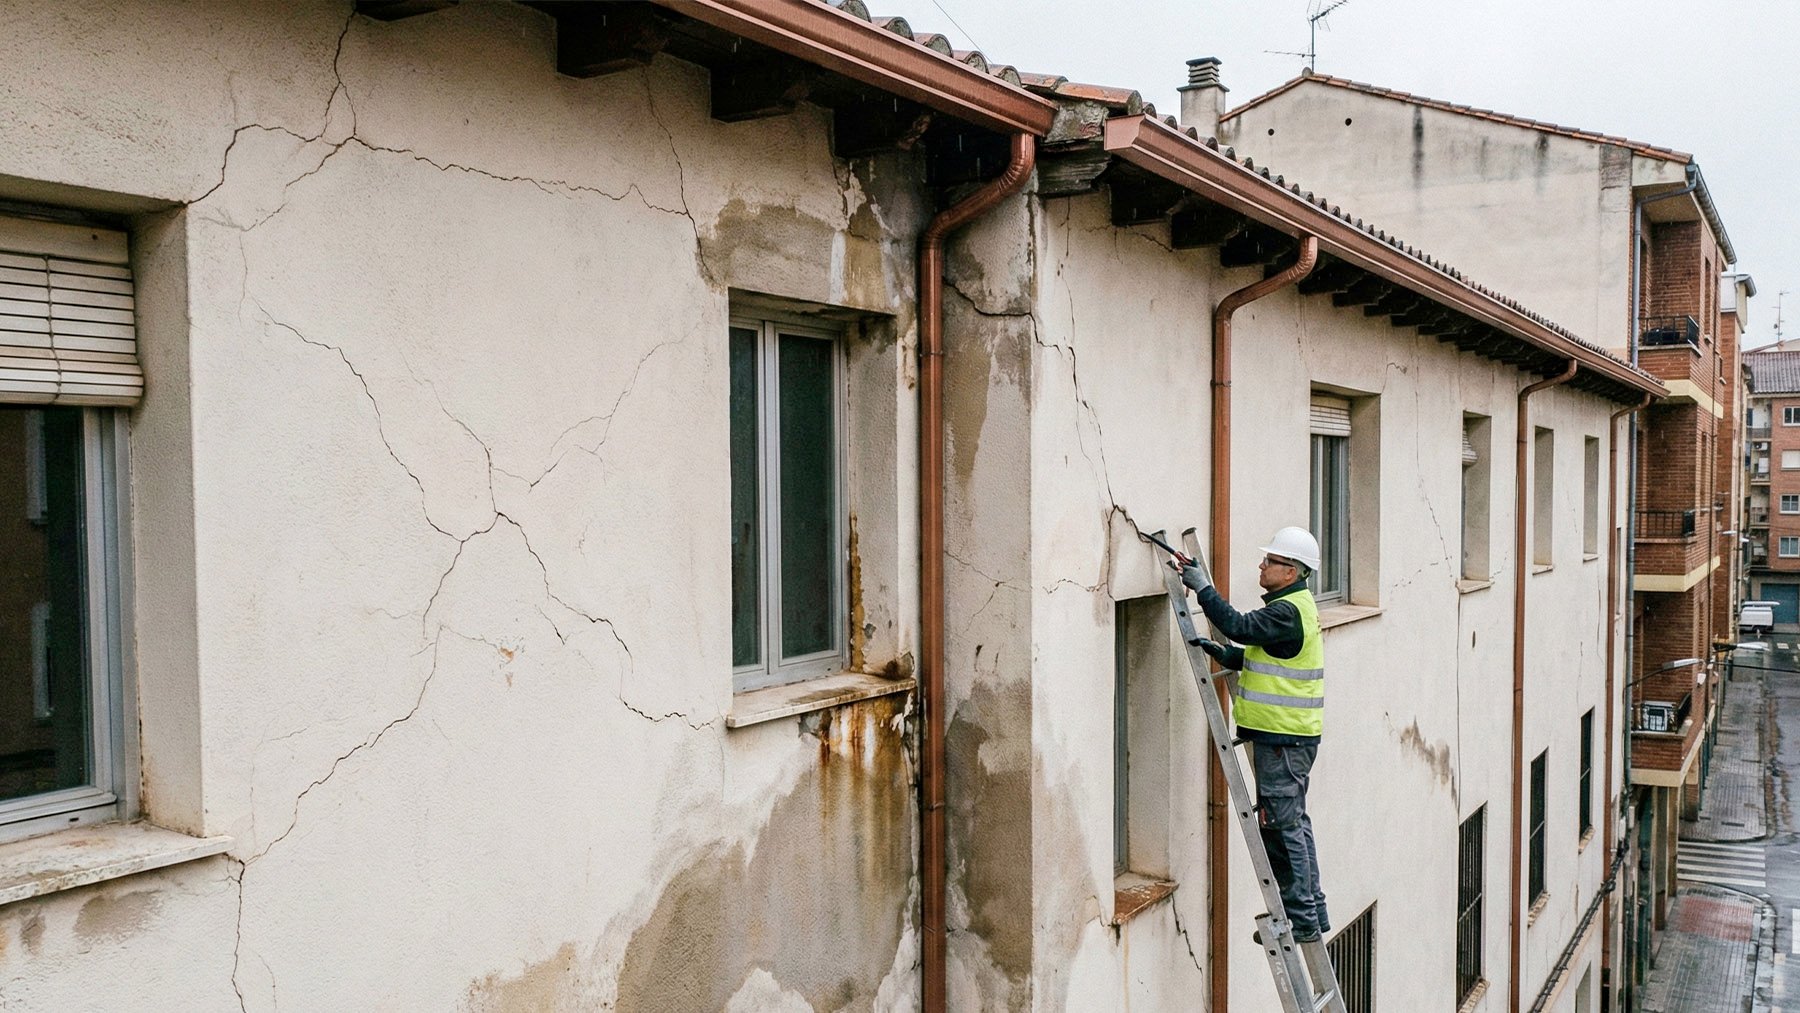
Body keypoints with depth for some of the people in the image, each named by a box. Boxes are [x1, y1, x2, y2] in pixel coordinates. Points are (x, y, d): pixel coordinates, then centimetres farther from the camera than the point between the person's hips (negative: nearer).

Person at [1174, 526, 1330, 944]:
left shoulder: (1288, 612, -17)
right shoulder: (1293, 606, 16)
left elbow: (1239, 626, -26)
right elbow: (1261, 656, 20)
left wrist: (1202, 587, -22)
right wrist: (1226, 655, 5)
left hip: (1283, 738, -11)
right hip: (1287, 736, 11)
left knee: (1281, 824, -4)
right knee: (1294, 822, 16)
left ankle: (1300, 919, 3)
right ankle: (1312, 912, 25)